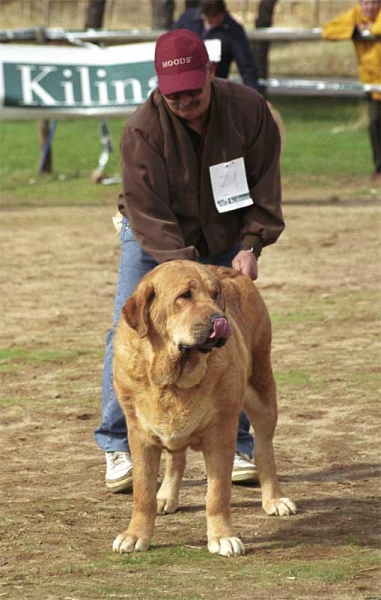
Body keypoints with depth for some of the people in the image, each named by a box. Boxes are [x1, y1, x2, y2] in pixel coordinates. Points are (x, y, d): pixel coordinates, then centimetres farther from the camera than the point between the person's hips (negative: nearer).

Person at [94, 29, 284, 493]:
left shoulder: (248, 110, -19)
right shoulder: (143, 129, -28)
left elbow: (264, 185, -8)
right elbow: (148, 211, -28)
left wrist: (251, 246, -17)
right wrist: (183, 264, -37)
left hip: (224, 239, 2)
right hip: (155, 239, -2)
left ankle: (236, 447, 11)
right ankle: (118, 447, -3)